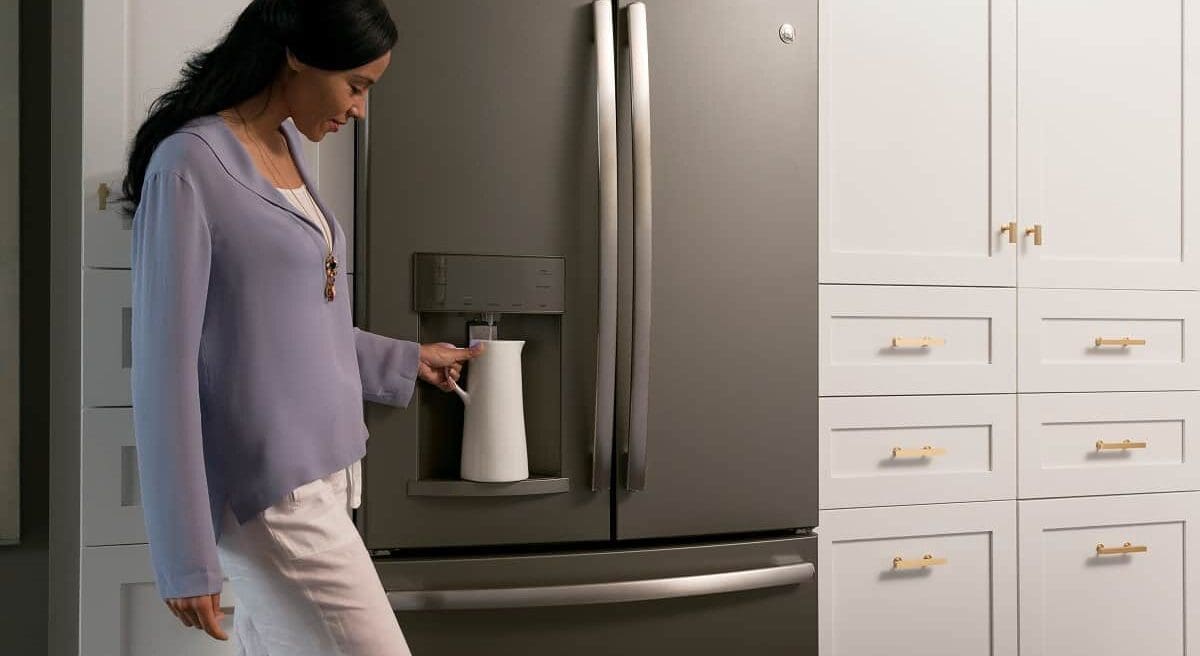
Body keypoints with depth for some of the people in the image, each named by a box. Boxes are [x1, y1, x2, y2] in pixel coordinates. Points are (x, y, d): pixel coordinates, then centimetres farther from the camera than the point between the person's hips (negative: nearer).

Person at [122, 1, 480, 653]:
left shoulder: (287, 146, 11)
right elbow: (164, 368, -15)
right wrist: (186, 560, -15)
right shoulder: (188, 164, -14)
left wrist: (405, 361, 27)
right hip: (272, 494, -8)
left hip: (323, 472, 8)